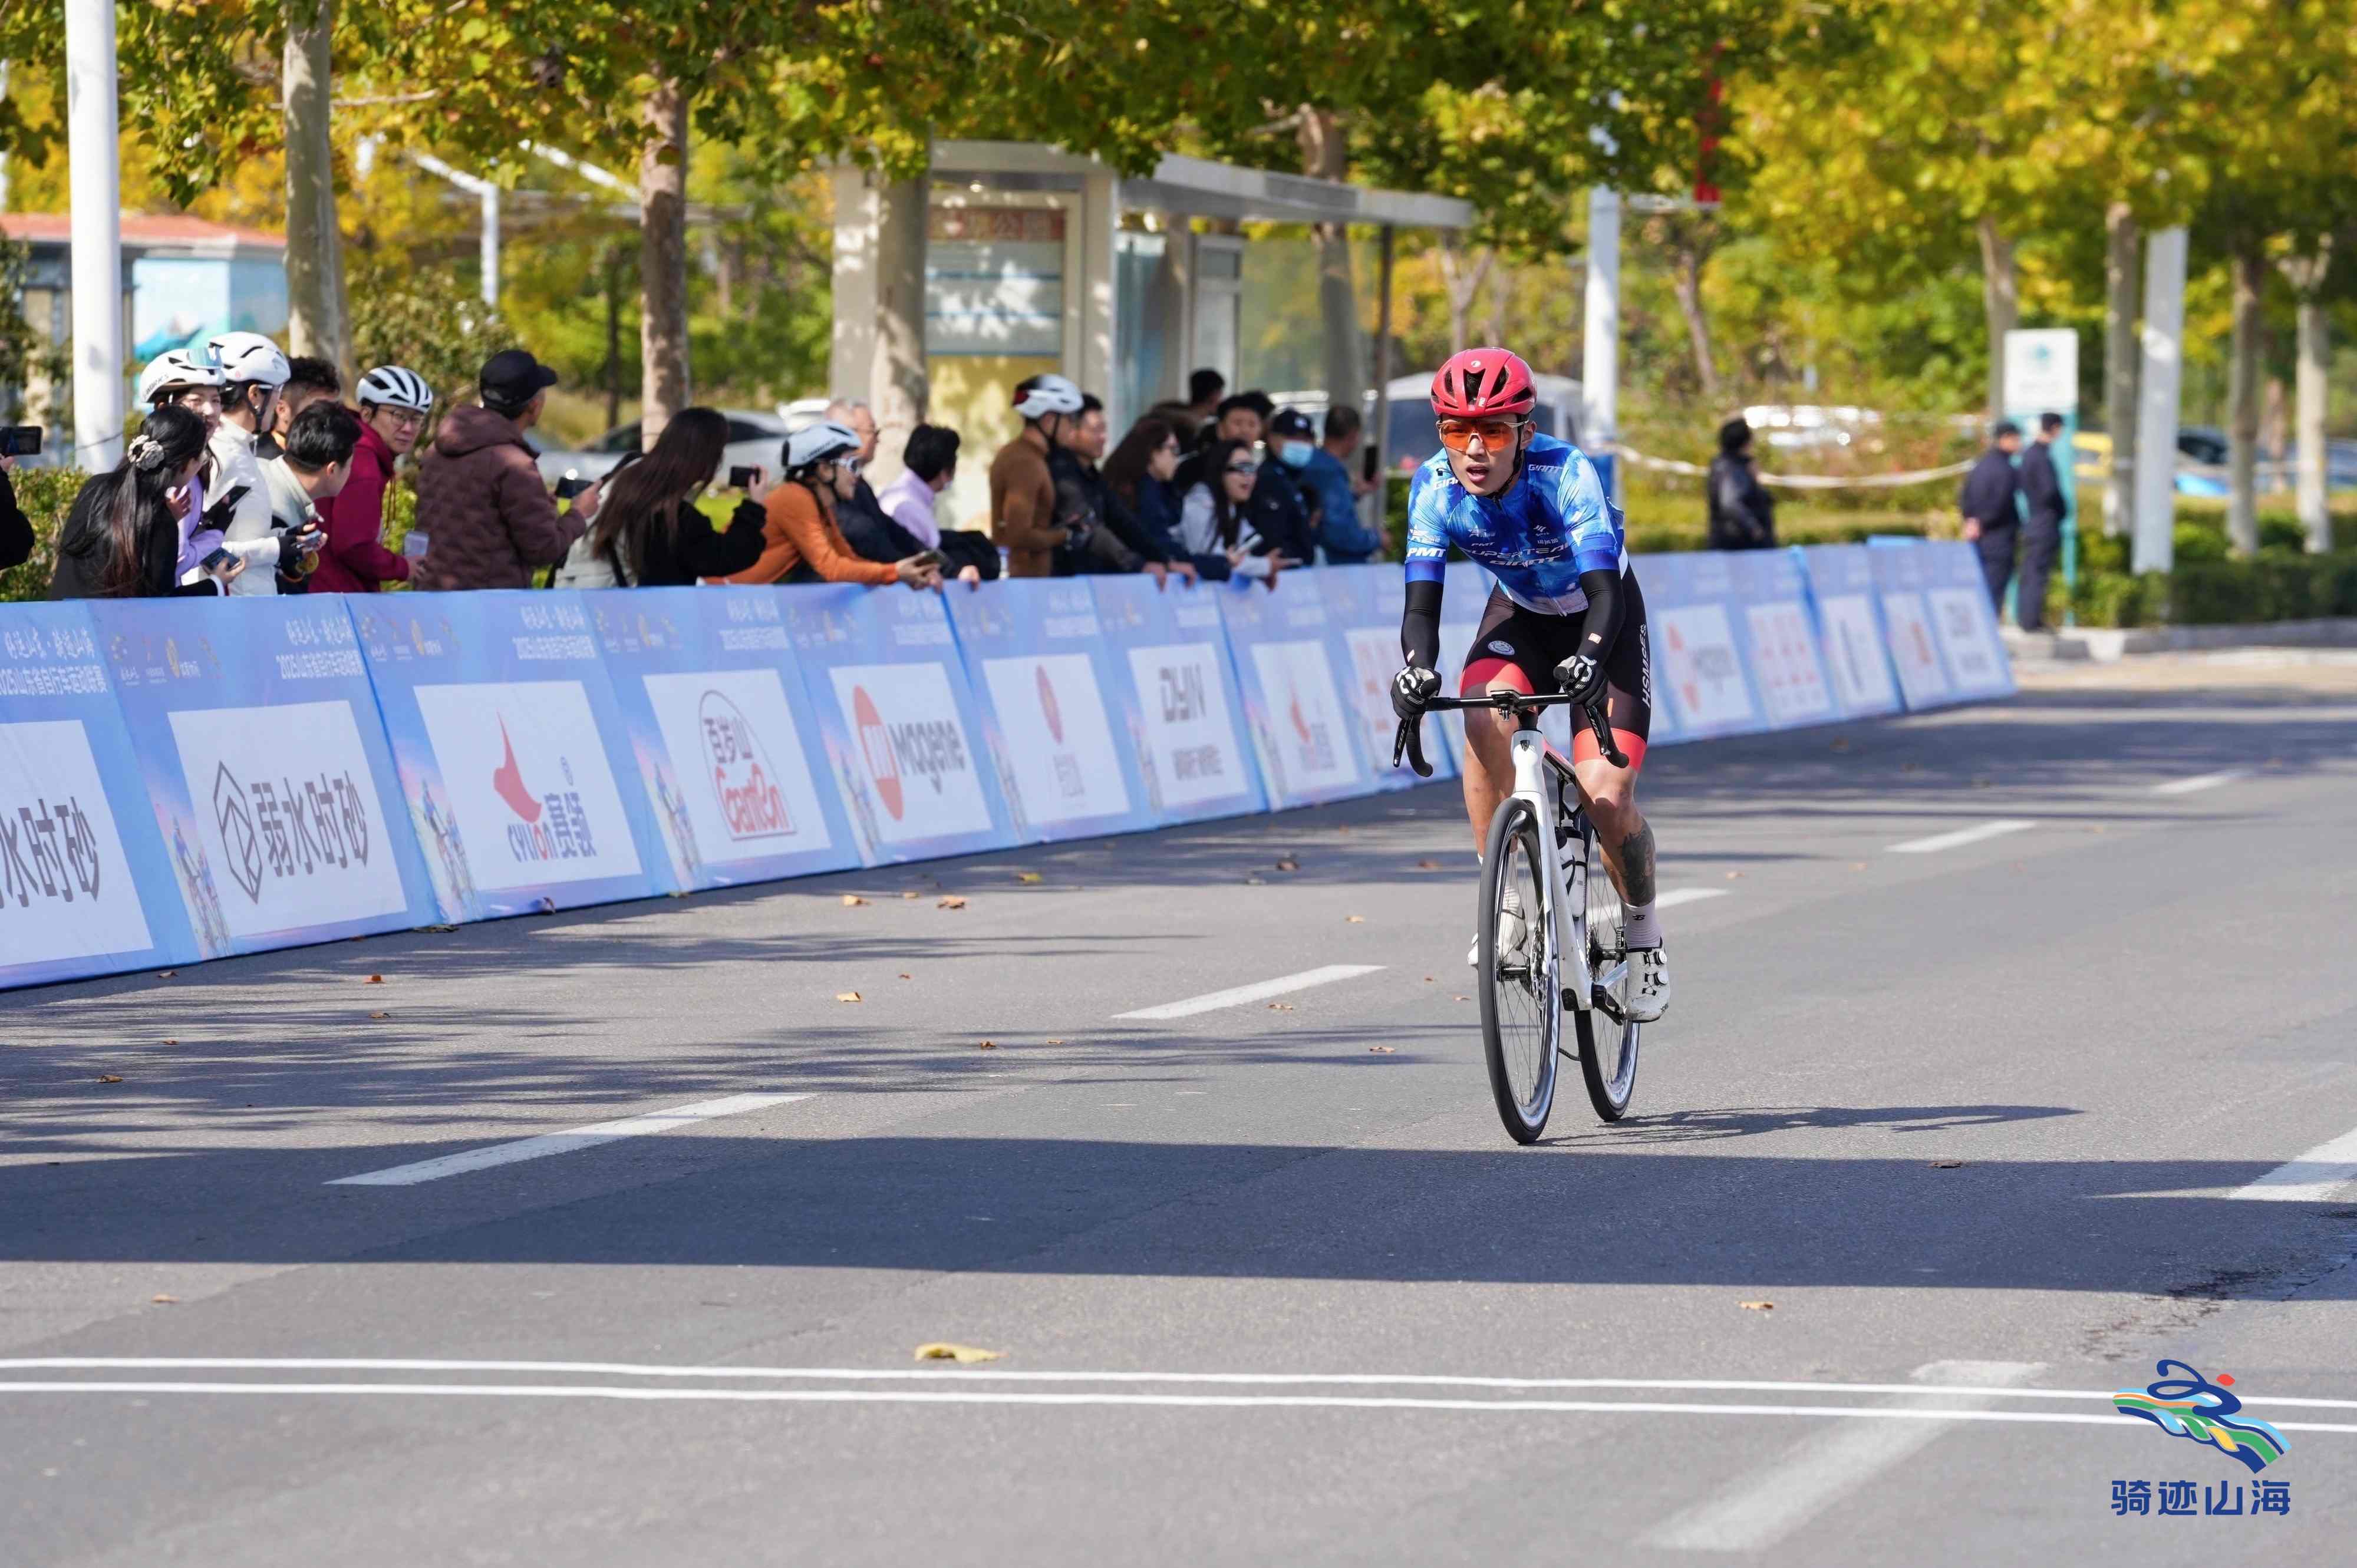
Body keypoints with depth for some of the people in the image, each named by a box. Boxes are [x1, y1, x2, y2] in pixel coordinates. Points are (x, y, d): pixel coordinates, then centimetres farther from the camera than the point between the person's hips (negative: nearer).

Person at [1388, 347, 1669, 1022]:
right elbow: (1422, 602, -25)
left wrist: (1589, 658, -60)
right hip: (1521, 614, 3)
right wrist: (1416, 666, -47)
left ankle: (1643, 926, 12)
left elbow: (1606, 591, -40)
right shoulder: (1435, 487, -23)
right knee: (1483, 718, -32)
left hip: (1602, 621, -3)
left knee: (1606, 801, -18)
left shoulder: (1565, 474, -33)